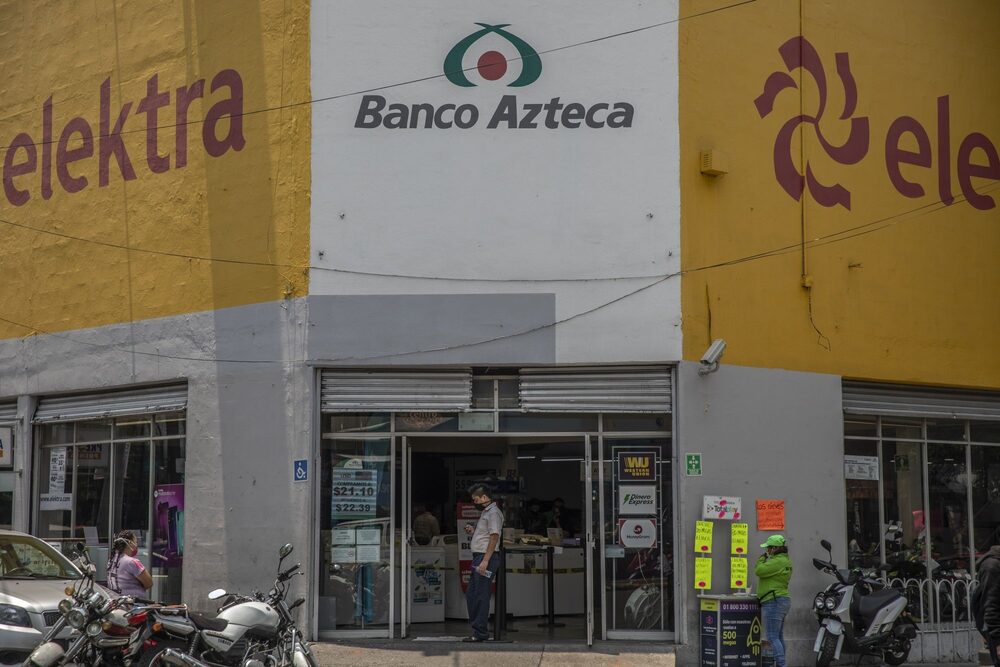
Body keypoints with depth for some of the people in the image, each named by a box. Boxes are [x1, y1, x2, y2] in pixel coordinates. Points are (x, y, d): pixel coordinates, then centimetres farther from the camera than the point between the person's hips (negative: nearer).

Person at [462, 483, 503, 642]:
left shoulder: (493, 513, -11)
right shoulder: (485, 512, 21)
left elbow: (494, 537, -19)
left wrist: (485, 561, -23)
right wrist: (473, 531, 12)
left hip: (487, 557, -10)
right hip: (478, 557, 10)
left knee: (481, 596, -8)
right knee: (471, 594, 12)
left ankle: (480, 632, -5)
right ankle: (476, 627, 18)